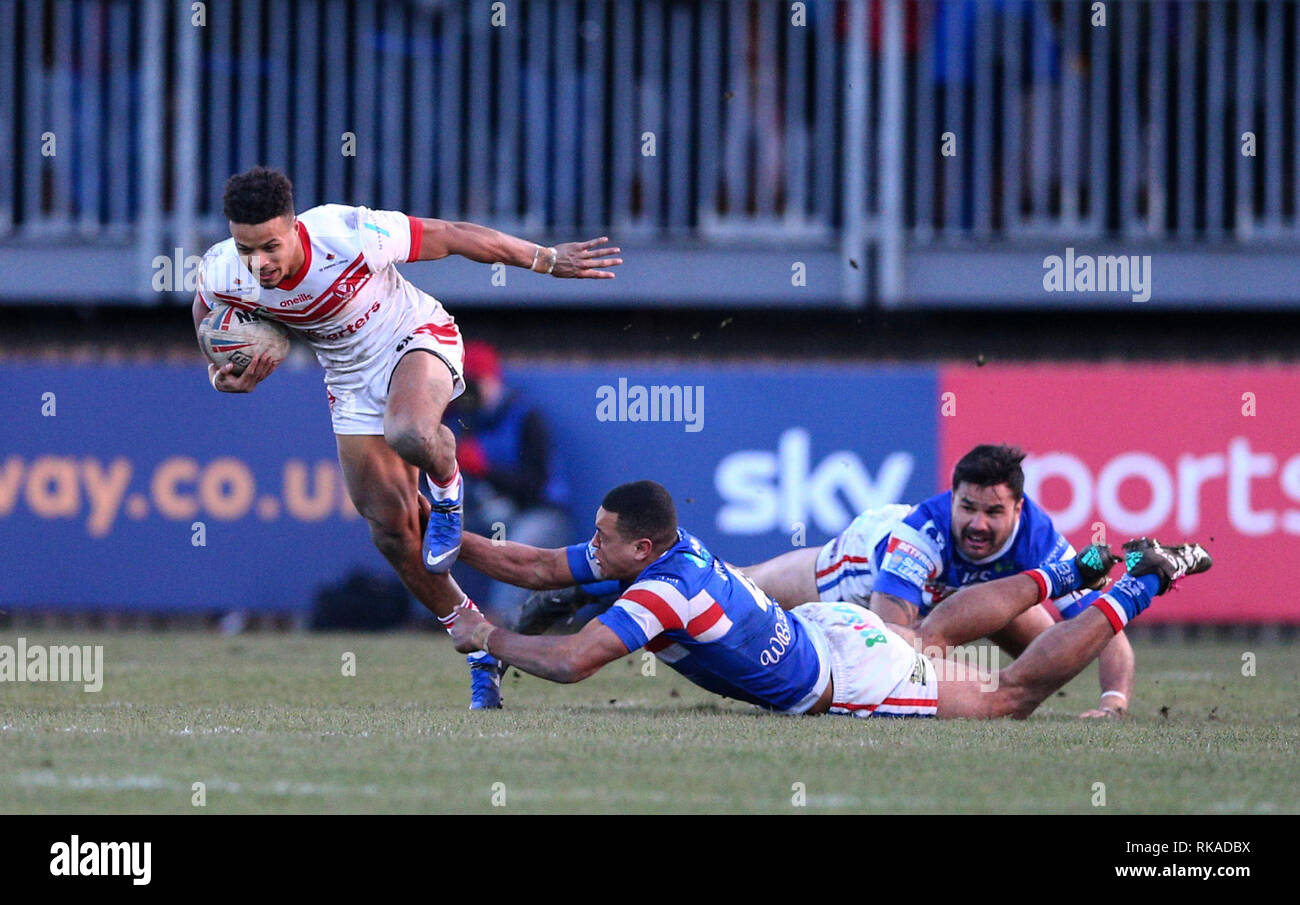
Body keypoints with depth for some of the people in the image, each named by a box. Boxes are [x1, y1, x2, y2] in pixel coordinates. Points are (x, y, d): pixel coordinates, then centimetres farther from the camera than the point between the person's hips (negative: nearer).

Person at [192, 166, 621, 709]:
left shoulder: (350, 236, -35)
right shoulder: (221, 275, -22)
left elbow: (455, 237, -22)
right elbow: (207, 312, 5)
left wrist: (547, 260, -14)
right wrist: (222, 375, -15)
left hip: (418, 339, -5)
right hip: (351, 376, 5)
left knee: (409, 434, -40)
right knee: (391, 529, 0)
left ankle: (446, 488, -2)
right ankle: (479, 648, 17)